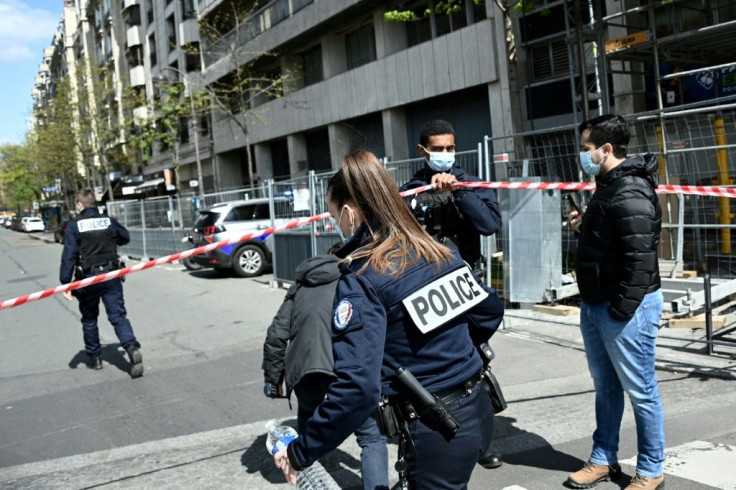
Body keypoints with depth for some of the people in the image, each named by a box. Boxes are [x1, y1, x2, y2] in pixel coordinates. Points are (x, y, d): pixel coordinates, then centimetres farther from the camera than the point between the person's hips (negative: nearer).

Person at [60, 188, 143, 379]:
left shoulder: (74, 225, -8)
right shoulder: (109, 221, 1)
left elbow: (69, 256, -13)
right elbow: (125, 238, 18)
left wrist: (65, 282, -11)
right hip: (111, 277, 2)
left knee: (89, 319, 16)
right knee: (118, 316, 0)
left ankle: (94, 358, 24)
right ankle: (132, 347, -23)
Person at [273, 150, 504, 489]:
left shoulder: (361, 280, -18)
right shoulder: (440, 252, 2)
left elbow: (356, 387, -25)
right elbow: (490, 310, 14)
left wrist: (300, 453, -15)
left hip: (437, 434, -7)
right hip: (477, 410, 7)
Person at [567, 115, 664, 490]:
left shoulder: (630, 193, -18)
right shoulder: (608, 186, 14)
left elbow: (640, 256, -23)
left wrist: (621, 309, -21)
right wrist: (585, 228, 5)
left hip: (624, 308, -10)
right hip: (595, 305, 10)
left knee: (640, 392, 4)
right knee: (605, 386, 17)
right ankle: (603, 460, 30)